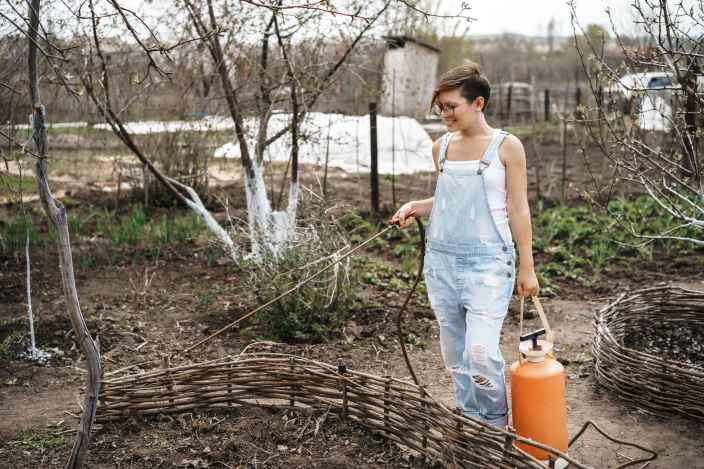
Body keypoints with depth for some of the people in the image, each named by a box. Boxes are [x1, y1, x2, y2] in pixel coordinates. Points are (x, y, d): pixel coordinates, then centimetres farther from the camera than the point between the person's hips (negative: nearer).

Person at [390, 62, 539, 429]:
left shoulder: (506, 147, -4)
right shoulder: (442, 147, 10)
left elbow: (518, 210, -2)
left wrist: (527, 267, -3)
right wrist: (416, 207, 2)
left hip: (487, 261, -5)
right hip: (441, 259, 5)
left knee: (481, 353, -14)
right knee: (455, 353, 11)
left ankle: (496, 429, 9)